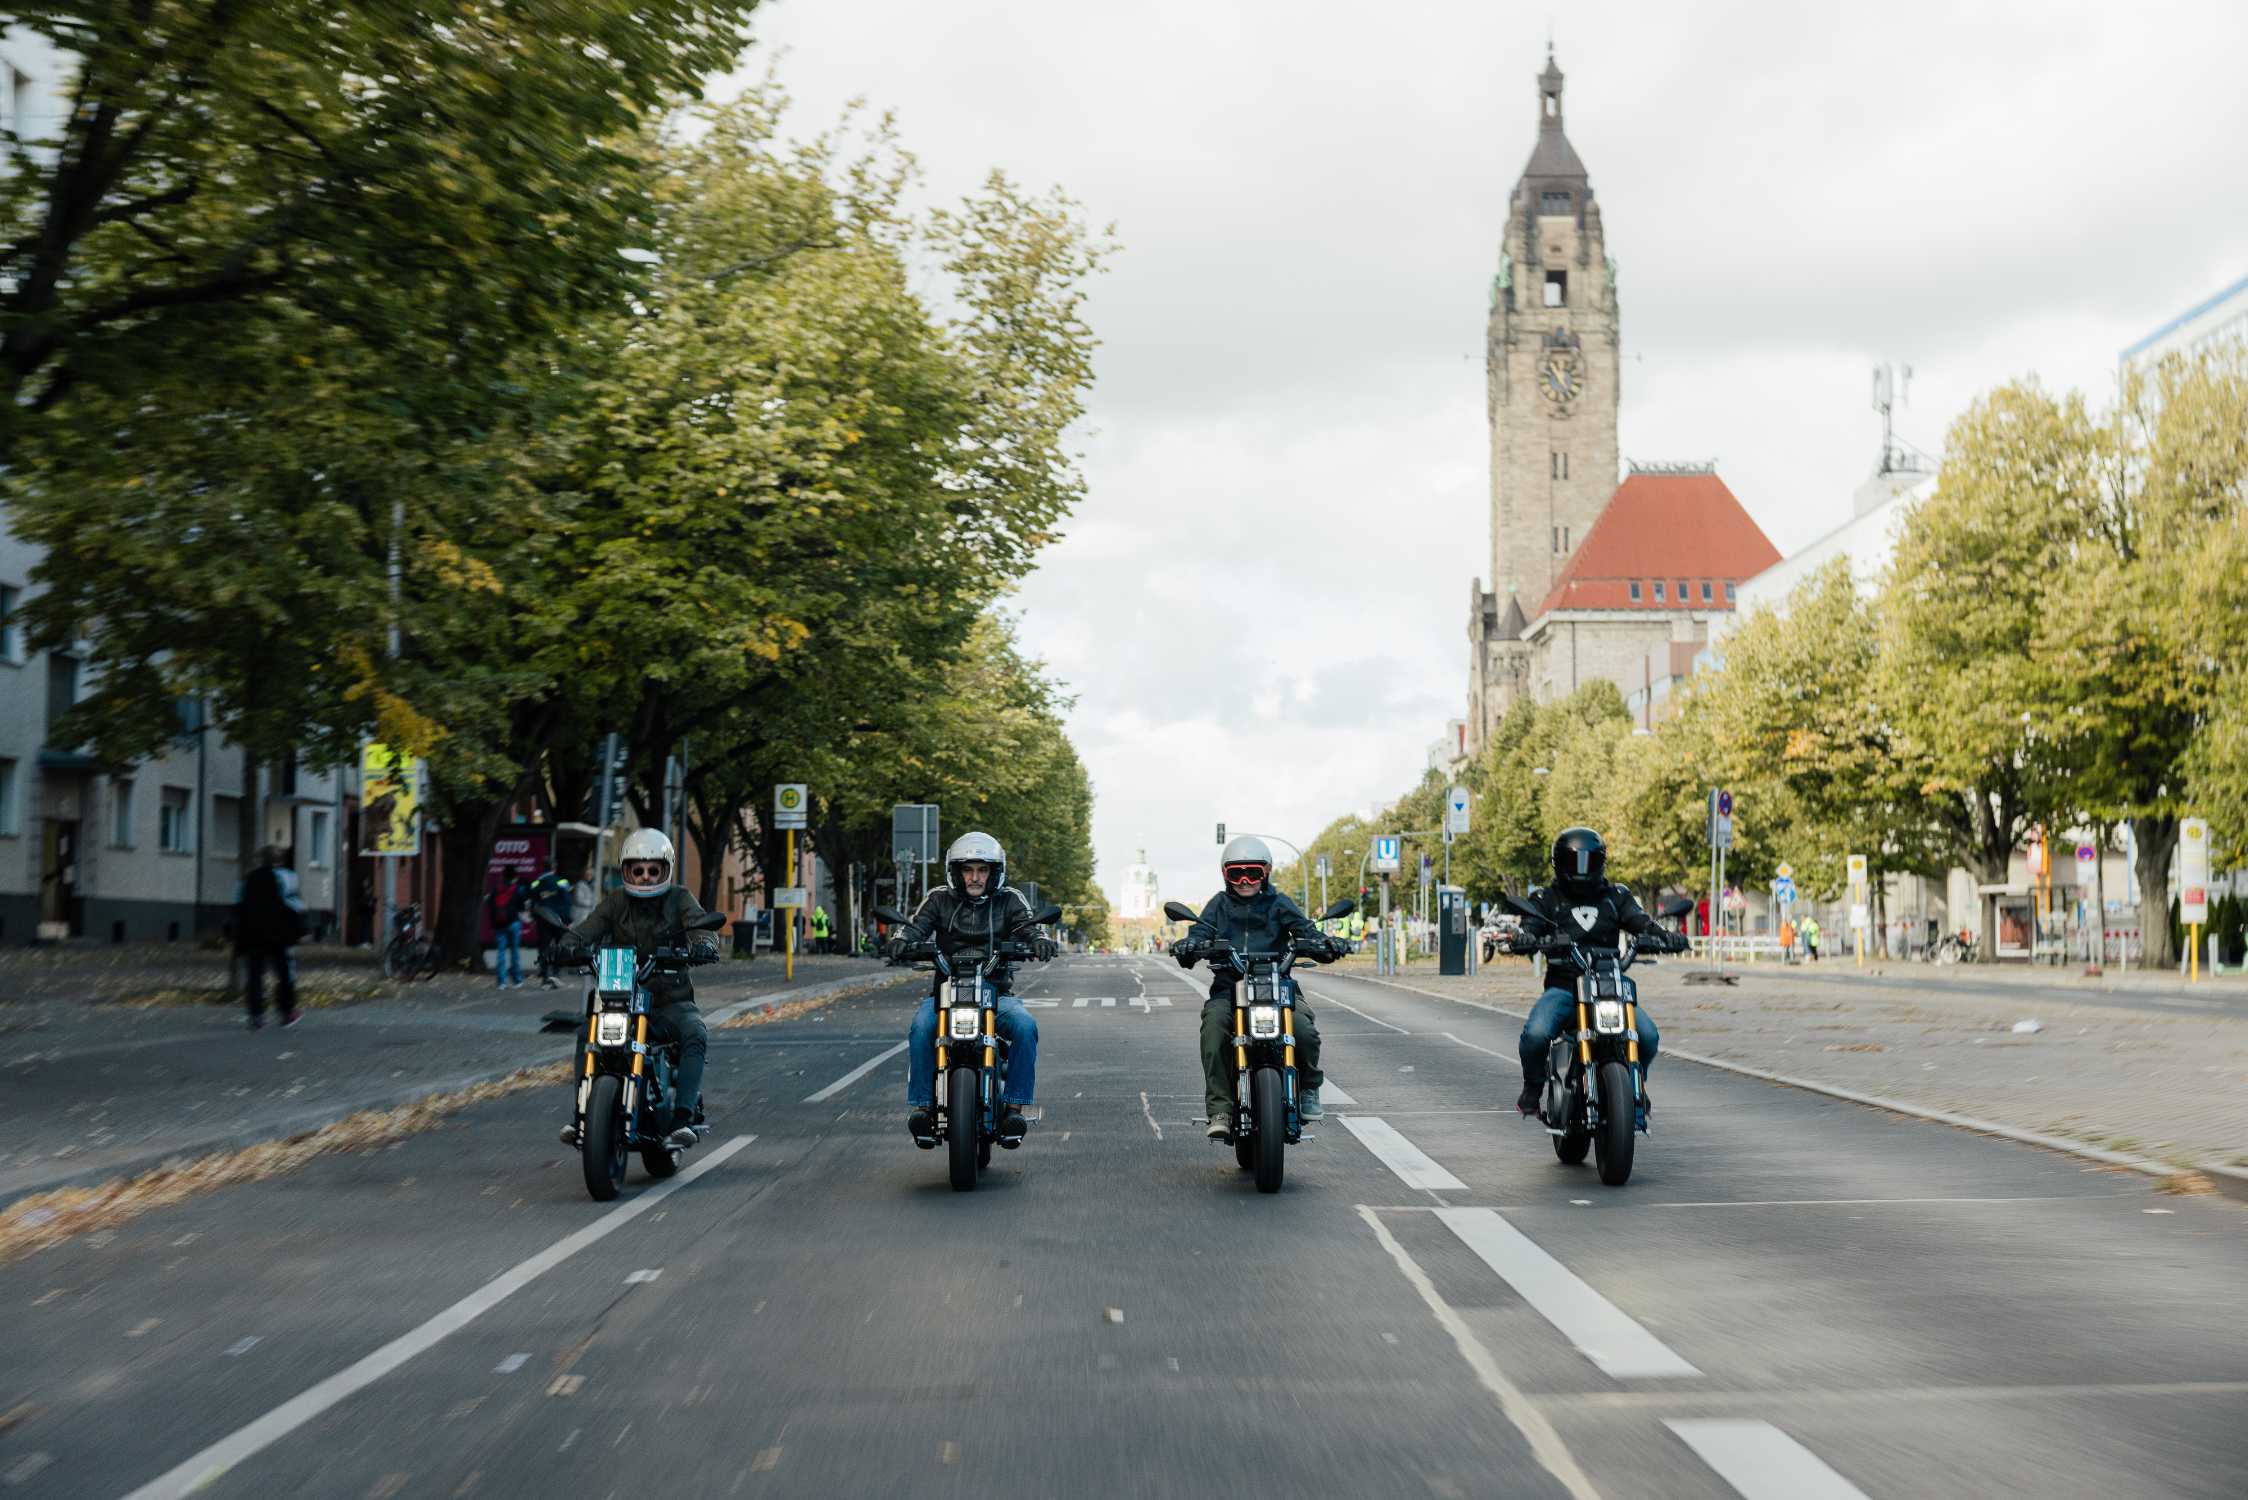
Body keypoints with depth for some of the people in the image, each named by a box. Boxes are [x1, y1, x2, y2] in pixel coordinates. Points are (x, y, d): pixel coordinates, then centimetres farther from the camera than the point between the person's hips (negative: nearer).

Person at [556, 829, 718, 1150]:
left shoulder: (679, 899, 3)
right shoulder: (616, 901, 8)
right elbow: (585, 930, -5)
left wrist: (704, 944, -40)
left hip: (672, 1000, -2)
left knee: (695, 1037, -30)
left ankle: (682, 1118, -34)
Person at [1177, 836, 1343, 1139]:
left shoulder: (1278, 903, 13)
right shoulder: (1219, 904, 17)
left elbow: (1304, 928, 1)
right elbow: (1202, 930, 3)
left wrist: (1321, 943, -23)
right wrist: (1190, 944, -22)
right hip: (1228, 987, 0)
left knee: (1305, 1030, -25)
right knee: (1213, 1026, -31)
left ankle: (1308, 1089, 7)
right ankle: (1220, 1109, -27)